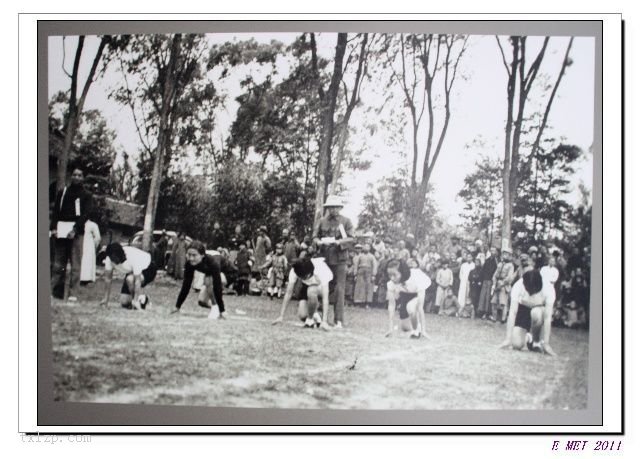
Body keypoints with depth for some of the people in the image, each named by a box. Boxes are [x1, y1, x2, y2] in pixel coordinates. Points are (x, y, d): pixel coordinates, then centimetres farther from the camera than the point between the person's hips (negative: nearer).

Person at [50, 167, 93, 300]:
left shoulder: (86, 195, 8)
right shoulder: (62, 192, 16)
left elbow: (86, 214, -2)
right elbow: (55, 211, 11)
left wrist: (75, 230, -14)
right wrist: (54, 228, -4)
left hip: (76, 232, -2)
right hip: (60, 231, 3)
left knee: (75, 264, -6)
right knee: (58, 264, 1)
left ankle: (72, 293, -7)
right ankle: (55, 291, 3)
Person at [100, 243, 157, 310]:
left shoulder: (133, 258, -39)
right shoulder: (109, 258, -23)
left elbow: (137, 280, -39)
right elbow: (108, 278, -13)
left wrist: (136, 300, -42)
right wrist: (106, 298, -12)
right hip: (131, 272, 6)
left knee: (130, 279, -38)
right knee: (124, 303, -7)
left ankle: (144, 300, -16)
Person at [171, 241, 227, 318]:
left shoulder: (212, 263, -42)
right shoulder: (190, 264, -26)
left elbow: (217, 287, -43)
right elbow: (186, 285, -19)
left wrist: (222, 311, -43)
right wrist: (177, 307, -19)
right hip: (210, 276, 6)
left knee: (209, 280, -33)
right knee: (201, 301, -6)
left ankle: (215, 307, -16)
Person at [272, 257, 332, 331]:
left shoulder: (321, 271, -39)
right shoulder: (294, 272, -29)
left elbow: (325, 297, -42)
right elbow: (288, 293, -24)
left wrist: (324, 321, -48)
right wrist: (281, 316, -26)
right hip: (307, 286, 3)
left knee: (311, 290, -38)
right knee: (302, 316, -19)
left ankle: (310, 319, -17)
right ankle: (315, 316, 15)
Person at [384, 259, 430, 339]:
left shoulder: (415, 279, -41)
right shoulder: (391, 283, -30)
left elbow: (420, 306, -40)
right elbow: (391, 305, -24)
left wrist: (423, 330, -39)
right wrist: (391, 328, -27)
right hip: (405, 294, 4)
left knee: (411, 307, -37)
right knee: (404, 327, -2)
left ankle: (416, 330, -10)